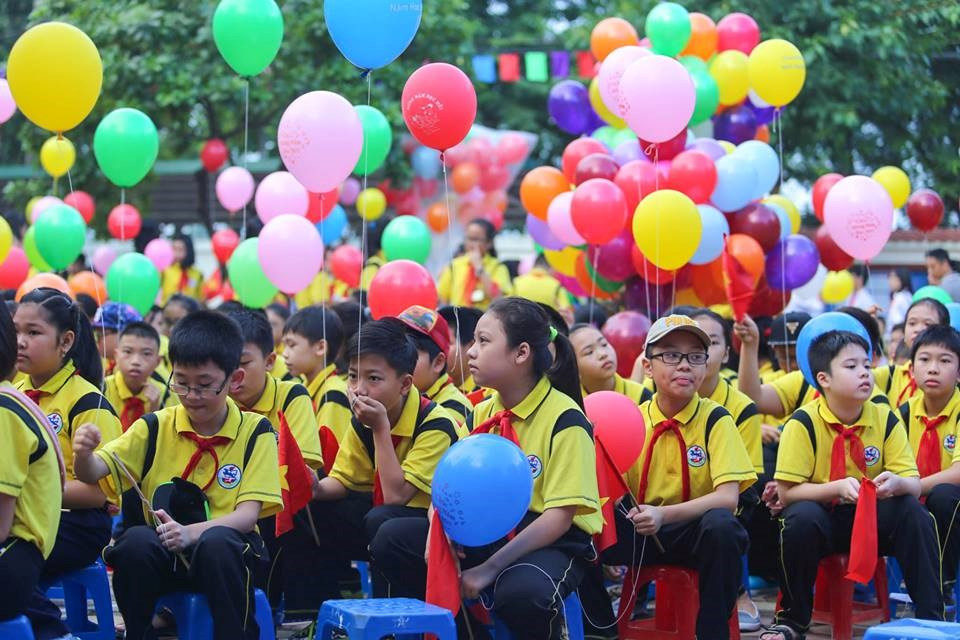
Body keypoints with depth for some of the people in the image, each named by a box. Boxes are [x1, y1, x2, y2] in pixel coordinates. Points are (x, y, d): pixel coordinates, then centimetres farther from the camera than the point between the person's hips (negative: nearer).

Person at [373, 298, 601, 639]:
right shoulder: (482, 413, 7)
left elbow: (559, 517, -18)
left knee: (520, 592, -40)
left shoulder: (565, 419, -14)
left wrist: (490, 567, -23)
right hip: (489, 532, 6)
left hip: (551, 543, -6)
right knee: (392, 538, -11)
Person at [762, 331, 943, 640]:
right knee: (802, 517, -36)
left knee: (913, 512, -26)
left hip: (873, 516, 3)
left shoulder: (886, 419, -4)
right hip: (822, 516, -3)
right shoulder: (803, 423, -15)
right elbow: (786, 492, -18)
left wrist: (896, 483, -31)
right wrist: (839, 488, -32)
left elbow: (914, 484, -6)